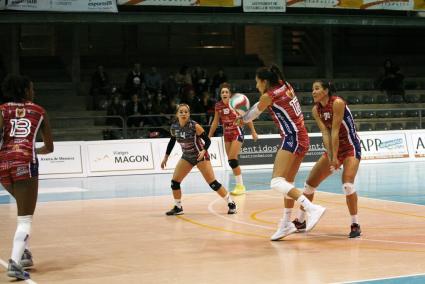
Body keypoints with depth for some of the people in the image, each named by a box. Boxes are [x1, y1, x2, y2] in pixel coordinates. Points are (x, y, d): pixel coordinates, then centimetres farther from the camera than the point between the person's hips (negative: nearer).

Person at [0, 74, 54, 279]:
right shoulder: (39, 111, 15)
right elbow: (49, 148, 22)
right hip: (25, 163, -3)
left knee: (24, 207, 29)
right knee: (25, 218, -3)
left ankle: (23, 252, 26)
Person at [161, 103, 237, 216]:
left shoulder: (195, 126, -22)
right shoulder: (174, 127, -8)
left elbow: (208, 140, -16)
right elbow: (172, 142, 9)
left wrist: (203, 151, -34)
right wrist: (165, 158, 12)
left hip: (200, 156, -5)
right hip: (187, 157, 5)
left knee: (212, 183, -10)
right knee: (174, 182, -2)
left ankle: (231, 203, 1)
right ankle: (178, 208, 15)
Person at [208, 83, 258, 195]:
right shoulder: (218, 106, 1)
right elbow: (215, 122, 13)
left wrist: (253, 132, -6)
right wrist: (209, 136, 16)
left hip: (237, 133, -6)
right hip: (227, 134, 6)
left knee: (232, 159, -14)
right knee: (231, 161, 5)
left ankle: (240, 186, -6)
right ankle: (239, 185, 15)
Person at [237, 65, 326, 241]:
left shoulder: (268, 96, -7)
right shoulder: (286, 87, 15)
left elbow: (254, 114, 11)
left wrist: (241, 120, 32)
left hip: (292, 138, -10)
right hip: (302, 139, 10)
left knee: (277, 182, -18)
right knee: (287, 183, 16)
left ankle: (312, 208, -31)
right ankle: (286, 224, 20)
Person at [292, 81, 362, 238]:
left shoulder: (337, 103, -21)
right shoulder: (316, 110, -2)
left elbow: (335, 131, -23)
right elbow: (325, 133, -8)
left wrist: (335, 157, -23)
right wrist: (330, 157, -18)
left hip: (350, 147, -7)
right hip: (333, 148, 7)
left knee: (347, 184, -25)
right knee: (310, 182, 6)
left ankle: (355, 225, -10)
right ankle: (300, 221, 21)